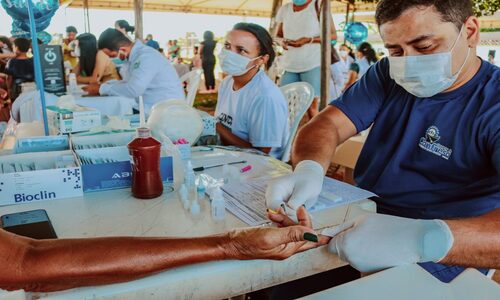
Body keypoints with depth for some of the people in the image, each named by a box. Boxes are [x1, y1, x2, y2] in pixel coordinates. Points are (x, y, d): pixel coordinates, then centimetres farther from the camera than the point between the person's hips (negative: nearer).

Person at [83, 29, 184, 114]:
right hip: (152, 109, 8)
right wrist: (101, 85, 4)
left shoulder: (146, 57, -20)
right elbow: (128, 83, 17)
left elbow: (133, 90, -27)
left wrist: (101, 88, -14)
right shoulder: (135, 55, 8)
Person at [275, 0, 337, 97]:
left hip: (313, 65, -4)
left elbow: (333, 35, -2)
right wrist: (282, 41, -5)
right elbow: (278, 35, 20)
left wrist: (308, 40, -16)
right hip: (289, 66, 5)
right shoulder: (284, 9, 12)